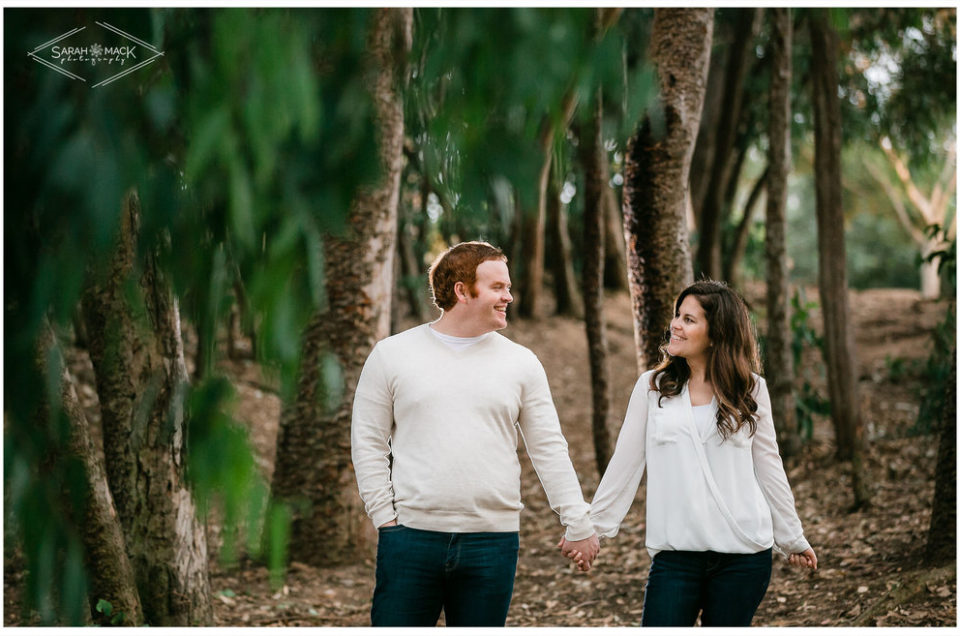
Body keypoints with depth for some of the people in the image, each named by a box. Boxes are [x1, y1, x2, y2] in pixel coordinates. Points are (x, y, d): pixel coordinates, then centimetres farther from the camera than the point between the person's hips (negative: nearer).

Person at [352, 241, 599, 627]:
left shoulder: (521, 363, 7)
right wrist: (385, 517, -4)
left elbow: (548, 450, 8)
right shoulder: (391, 355, 3)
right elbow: (368, 442, 4)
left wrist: (577, 522, 3)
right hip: (410, 538, -1)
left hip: (492, 543, 2)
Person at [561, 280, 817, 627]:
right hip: (675, 554, 0)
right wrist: (593, 526, 6)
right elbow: (625, 463, 8)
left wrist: (792, 539, 17)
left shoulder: (750, 390, 5)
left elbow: (768, 467, 12)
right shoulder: (652, 387, 5)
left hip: (744, 555, 0)